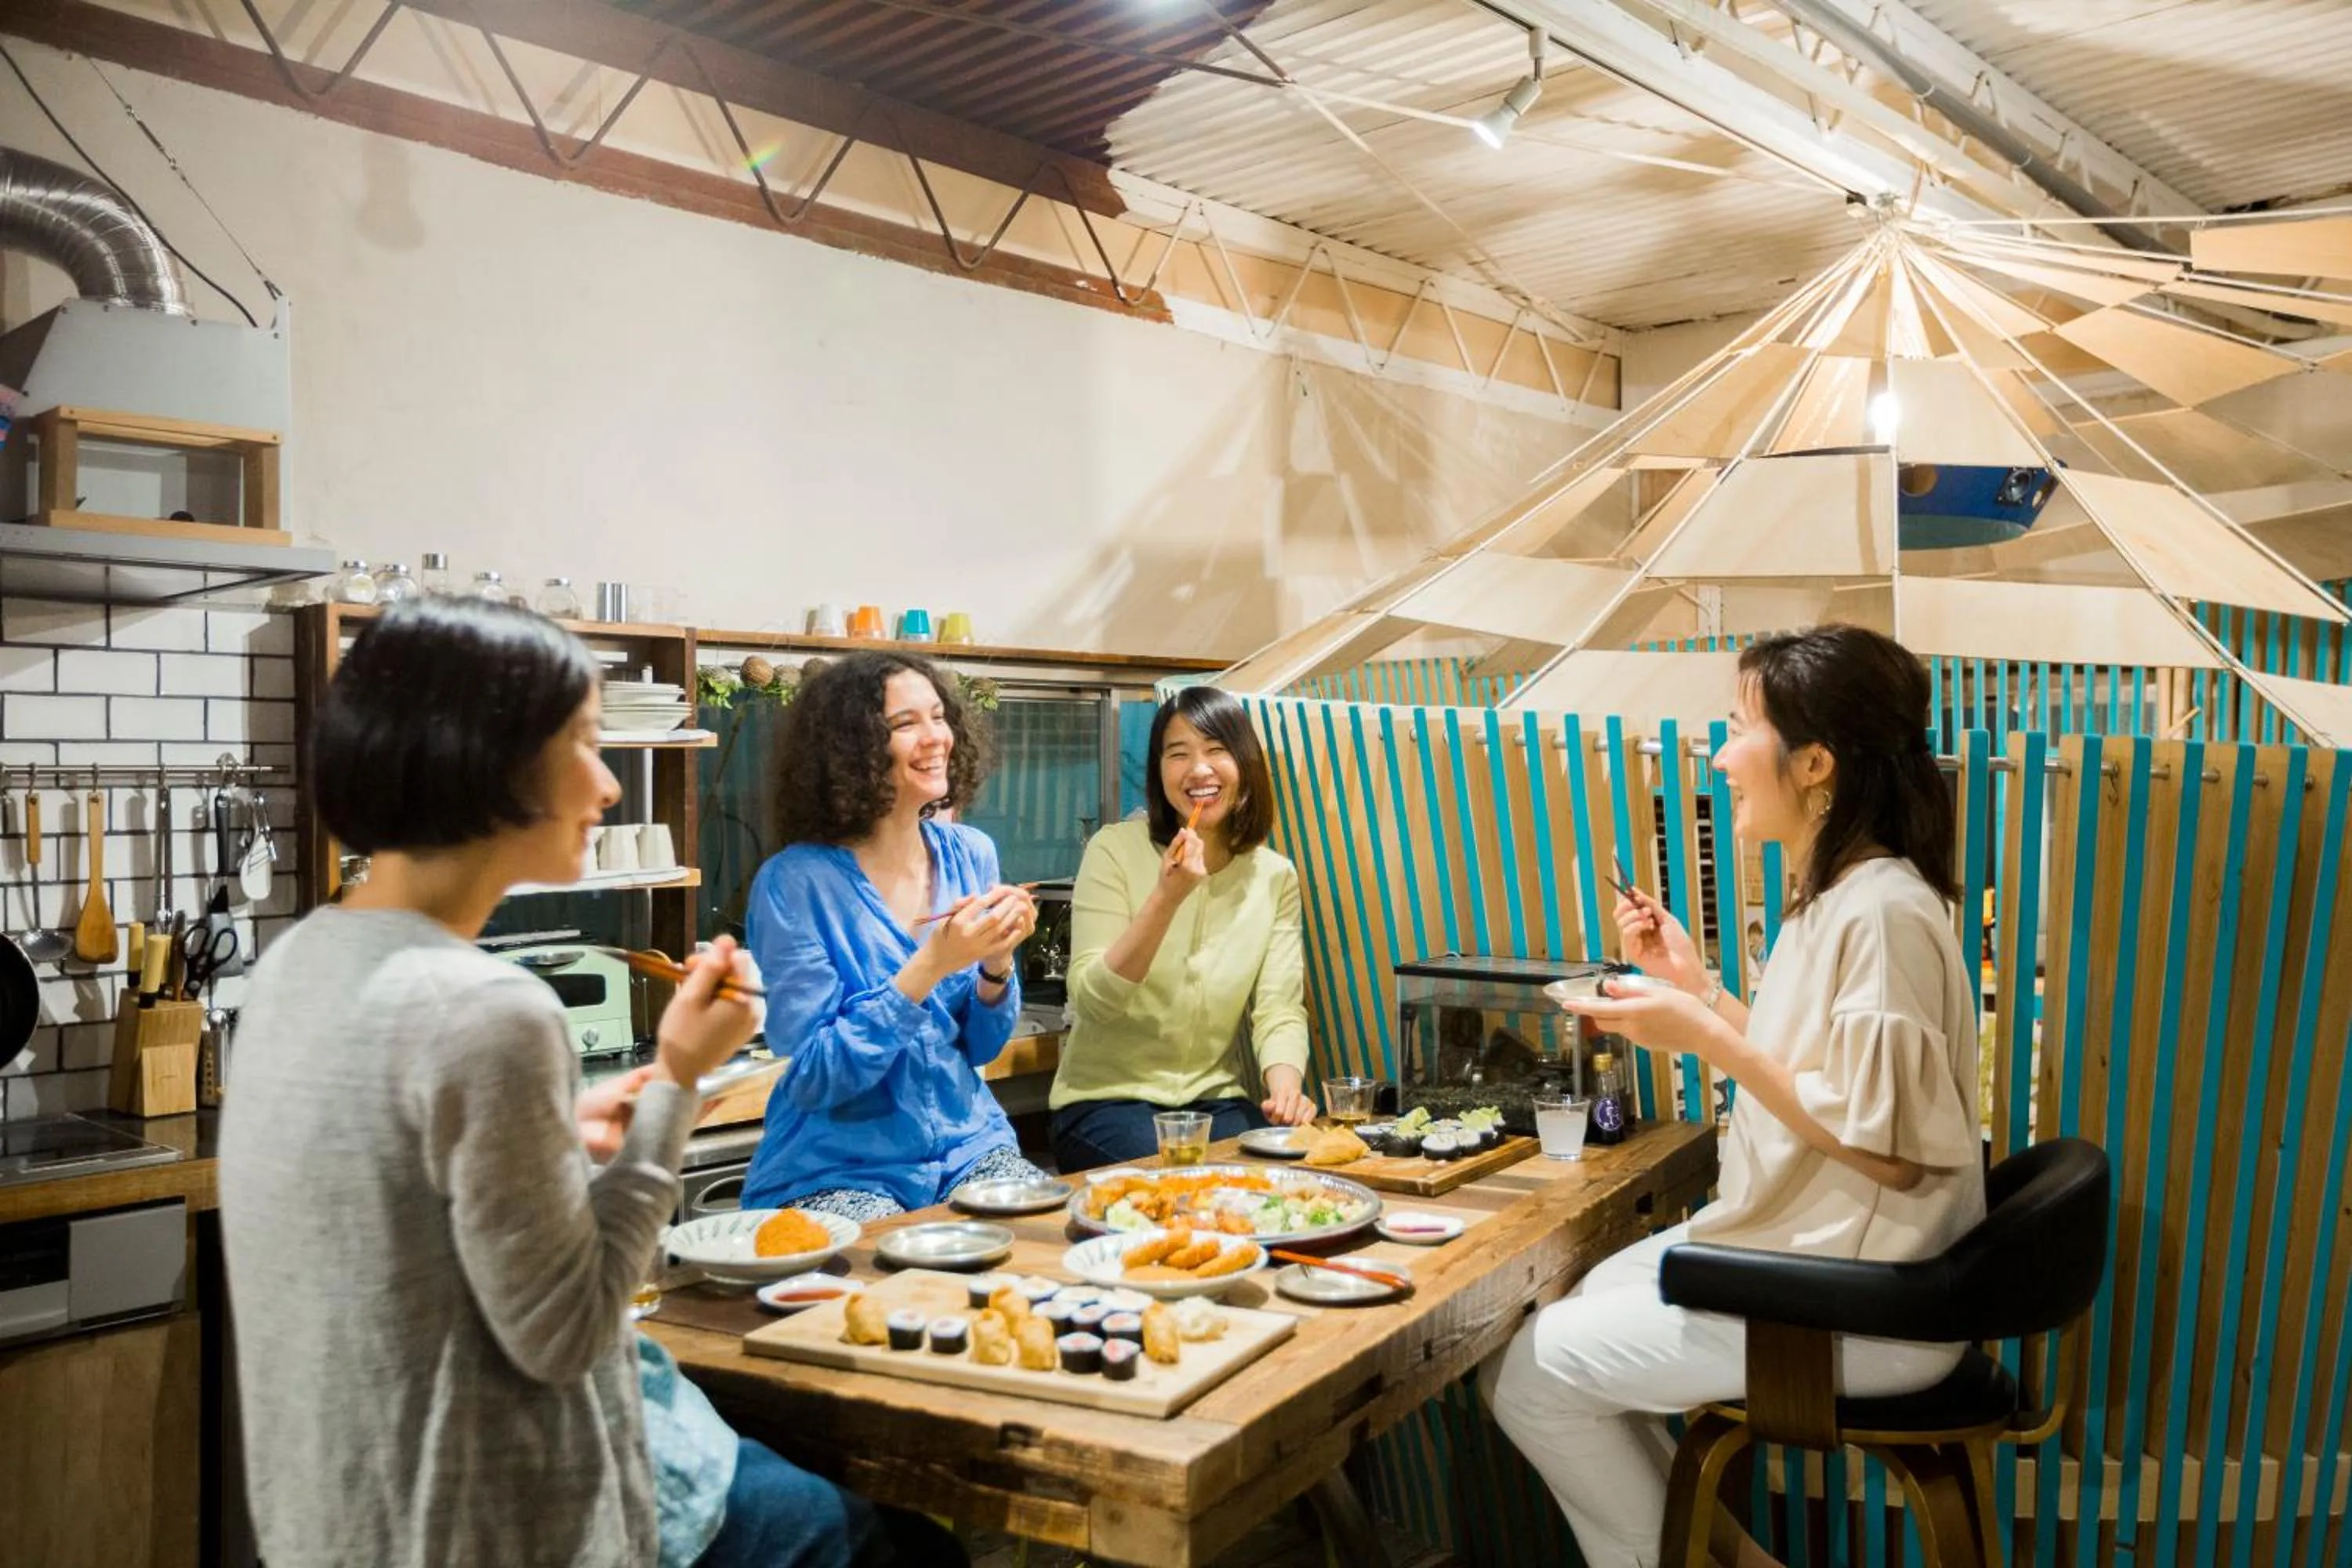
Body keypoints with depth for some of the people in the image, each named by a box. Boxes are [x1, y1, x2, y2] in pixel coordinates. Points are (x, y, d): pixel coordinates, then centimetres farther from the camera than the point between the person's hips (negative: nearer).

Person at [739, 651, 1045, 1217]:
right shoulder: (796, 882, -14)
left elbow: (981, 1047, 8)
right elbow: (812, 1078, -15)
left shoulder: (970, 855, 1)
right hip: (838, 1171, -5)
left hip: (967, 1144, 5)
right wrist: (930, 966, -25)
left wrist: (997, 962, -13)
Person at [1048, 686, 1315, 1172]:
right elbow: (1092, 1001, -16)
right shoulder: (1115, 850, -10)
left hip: (1215, 1101, 4)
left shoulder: (1275, 876, 1)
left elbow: (1280, 1010, -3)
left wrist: (1285, 1088, -24)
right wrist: (1167, 897, -27)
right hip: (1108, 1099, -3)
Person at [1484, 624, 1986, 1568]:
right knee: (1572, 1311, 17)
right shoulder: (1834, 896, 7)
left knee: (1529, 1377, -7)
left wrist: (1709, 1039, -24)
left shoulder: (1883, 912, -23)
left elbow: (1885, 1146, -25)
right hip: (1798, 1253, 10)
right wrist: (1693, 983, 9)